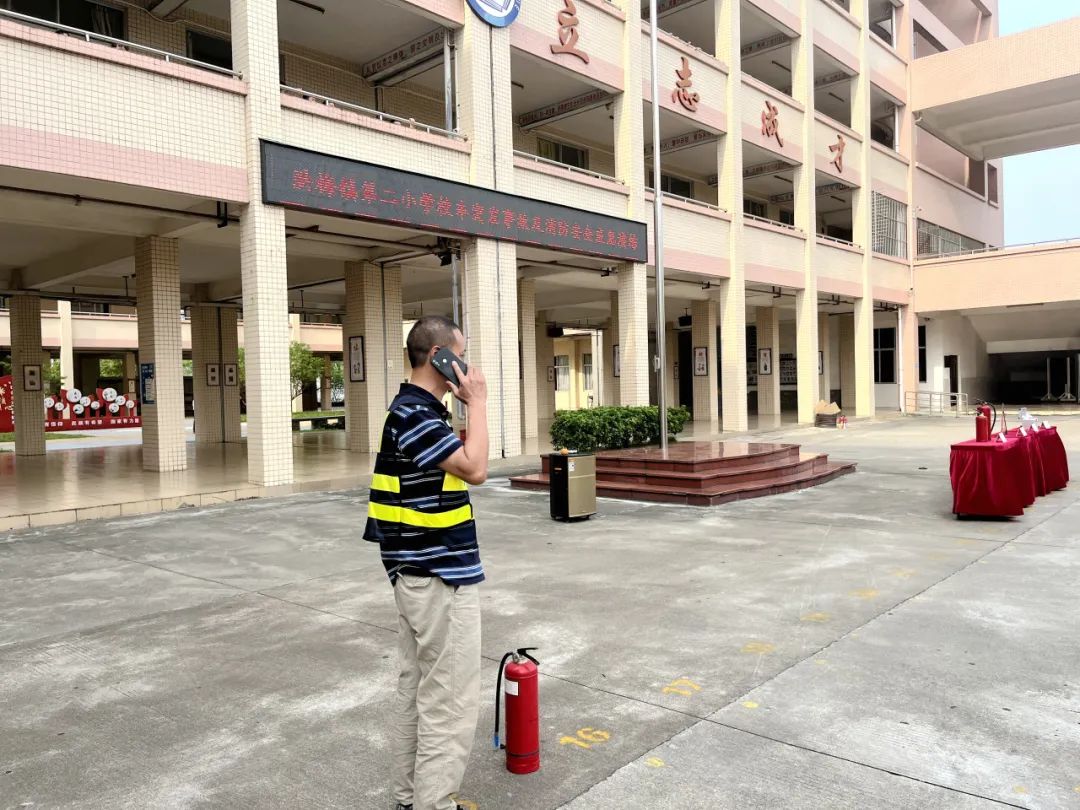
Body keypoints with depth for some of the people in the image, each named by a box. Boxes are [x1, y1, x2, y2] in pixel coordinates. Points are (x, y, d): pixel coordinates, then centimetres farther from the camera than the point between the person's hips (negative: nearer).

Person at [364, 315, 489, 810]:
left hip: (417, 574, 11)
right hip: (440, 579, -11)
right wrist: (477, 403, -14)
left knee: (416, 689, 18)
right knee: (450, 701, -1)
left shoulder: (416, 410, 13)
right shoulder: (416, 414, -18)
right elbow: (475, 469, -22)